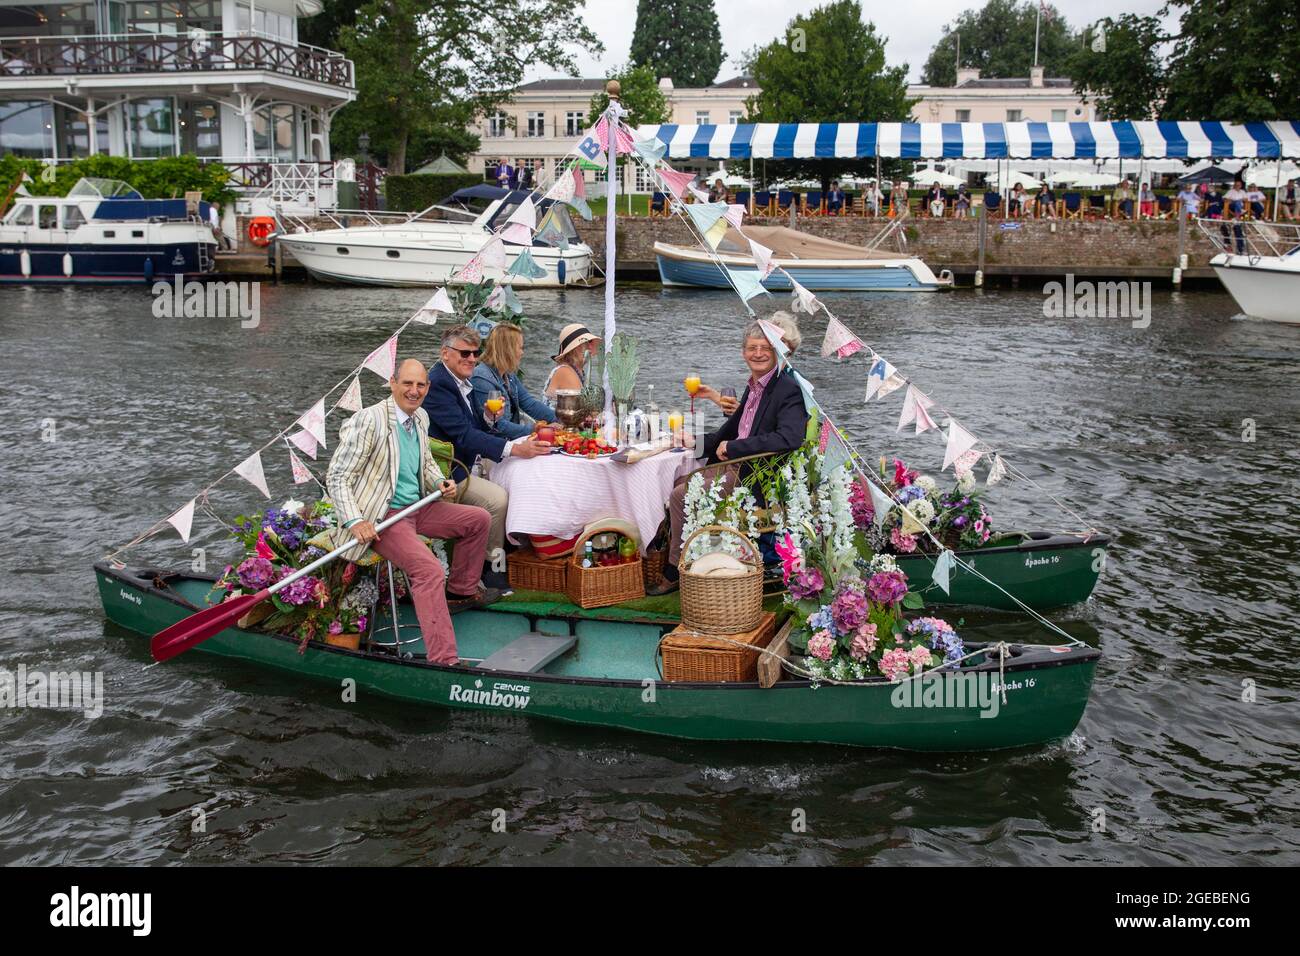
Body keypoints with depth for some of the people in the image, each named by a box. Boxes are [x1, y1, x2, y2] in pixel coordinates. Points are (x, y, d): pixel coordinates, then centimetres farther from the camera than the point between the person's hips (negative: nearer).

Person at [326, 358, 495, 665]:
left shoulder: (420, 418, 7)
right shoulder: (369, 421, -18)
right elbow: (337, 477, -18)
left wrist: (439, 482, 4)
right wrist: (355, 521, -29)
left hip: (416, 508, 9)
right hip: (382, 517, -9)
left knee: (479, 519, 13)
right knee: (429, 570, -28)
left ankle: (461, 591, 30)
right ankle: (444, 661, -29)